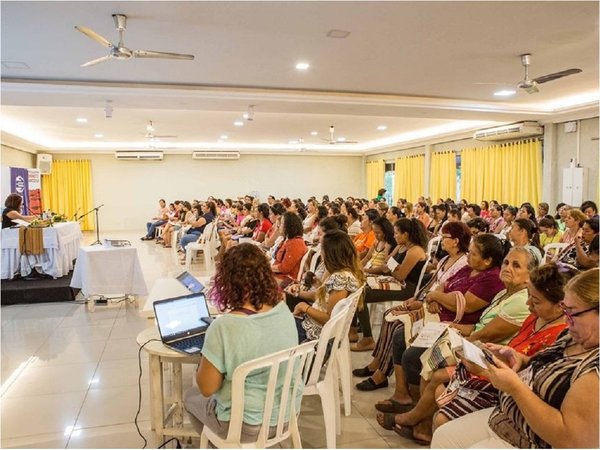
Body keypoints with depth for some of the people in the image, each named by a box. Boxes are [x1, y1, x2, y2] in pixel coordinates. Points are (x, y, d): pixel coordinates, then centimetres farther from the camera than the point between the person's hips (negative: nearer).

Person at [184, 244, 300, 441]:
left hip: (247, 424, -5)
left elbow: (206, 388, -18)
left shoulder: (224, 327, -29)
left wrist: (203, 365, -1)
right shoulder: (284, 311, -11)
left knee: (191, 396, 25)